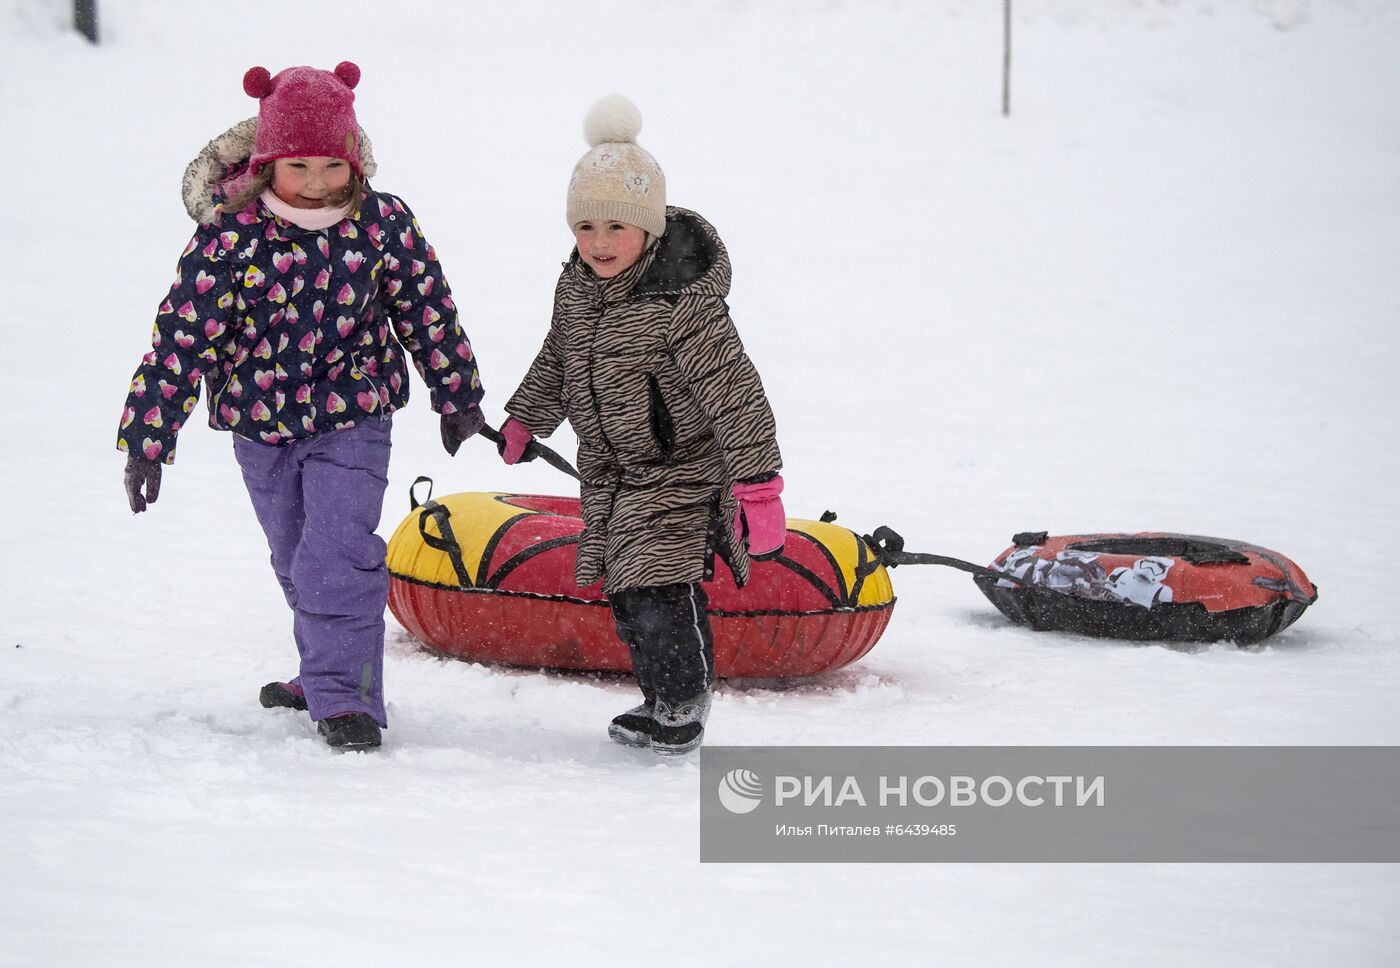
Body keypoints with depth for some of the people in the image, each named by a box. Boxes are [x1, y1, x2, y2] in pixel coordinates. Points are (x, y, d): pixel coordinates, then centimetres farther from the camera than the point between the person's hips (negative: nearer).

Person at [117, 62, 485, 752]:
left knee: (338, 556, -14)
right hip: (260, 426, 2)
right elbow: (181, 337, -15)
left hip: (352, 418, -2)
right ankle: (326, 675, 35)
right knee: (296, 562, 16)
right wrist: (147, 439, -15)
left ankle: (343, 695, -6)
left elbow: (428, 312, 3)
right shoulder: (230, 235, -17)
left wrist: (457, 398, 12)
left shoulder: (383, 224, -11)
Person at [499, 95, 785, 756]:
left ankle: (685, 704, 6)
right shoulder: (577, 286, -3)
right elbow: (558, 357, 19)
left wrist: (758, 487, -27)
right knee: (624, 588, 11)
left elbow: (735, 397, -26)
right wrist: (525, 420, 30)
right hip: (612, 472, 8)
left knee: (658, 590, -14)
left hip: (682, 472, -7)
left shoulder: (683, 304, -27)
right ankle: (660, 701, 26)